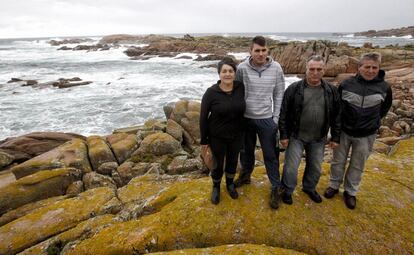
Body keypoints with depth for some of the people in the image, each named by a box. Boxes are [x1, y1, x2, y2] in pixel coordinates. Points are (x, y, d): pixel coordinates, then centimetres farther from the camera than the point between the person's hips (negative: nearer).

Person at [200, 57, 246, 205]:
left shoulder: (241, 88, -10)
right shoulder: (211, 92, -18)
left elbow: (242, 109, 5)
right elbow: (203, 117, -11)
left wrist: (244, 130, 7)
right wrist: (204, 140, -7)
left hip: (236, 135, 3)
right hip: (217, 137, -3)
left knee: (233, 160, 21)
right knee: (218, 163, 14)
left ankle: (230, 183, 47)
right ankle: (216, 186, 41)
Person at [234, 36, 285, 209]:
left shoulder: (276, 68, -8)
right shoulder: (242, 68, -10)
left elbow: (279, 94, 0)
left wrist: (276, 118, -2)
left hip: (266, 119, 0)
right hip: (245, 118, 1)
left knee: (271, 155, 7)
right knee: (246, 150, 19)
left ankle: (276, 188, 23)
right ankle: (245, 176, 43)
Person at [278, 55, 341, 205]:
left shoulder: (332, 91, -1)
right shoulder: (294, 89, -10)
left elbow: (336, 116, 5)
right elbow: (284, 114, -7)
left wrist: (335, 137, 4)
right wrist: (284, 135, -8)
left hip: (318, 139, 3)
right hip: (296, 136, -3)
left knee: (315, 167, 16)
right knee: (291, 166, 3)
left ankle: (309, 188, 42)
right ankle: (287, 191, 27)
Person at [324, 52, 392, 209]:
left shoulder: (384, 87, -8)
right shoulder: (346, 84, -11)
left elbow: (385, 107, 11)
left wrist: (374, 122, 10)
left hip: (366, 135, 1)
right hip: (343, 131, 0)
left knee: (357, 166, 14)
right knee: (338, 161, 14)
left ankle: (350, 192, 32)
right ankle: (334, 186, 35)